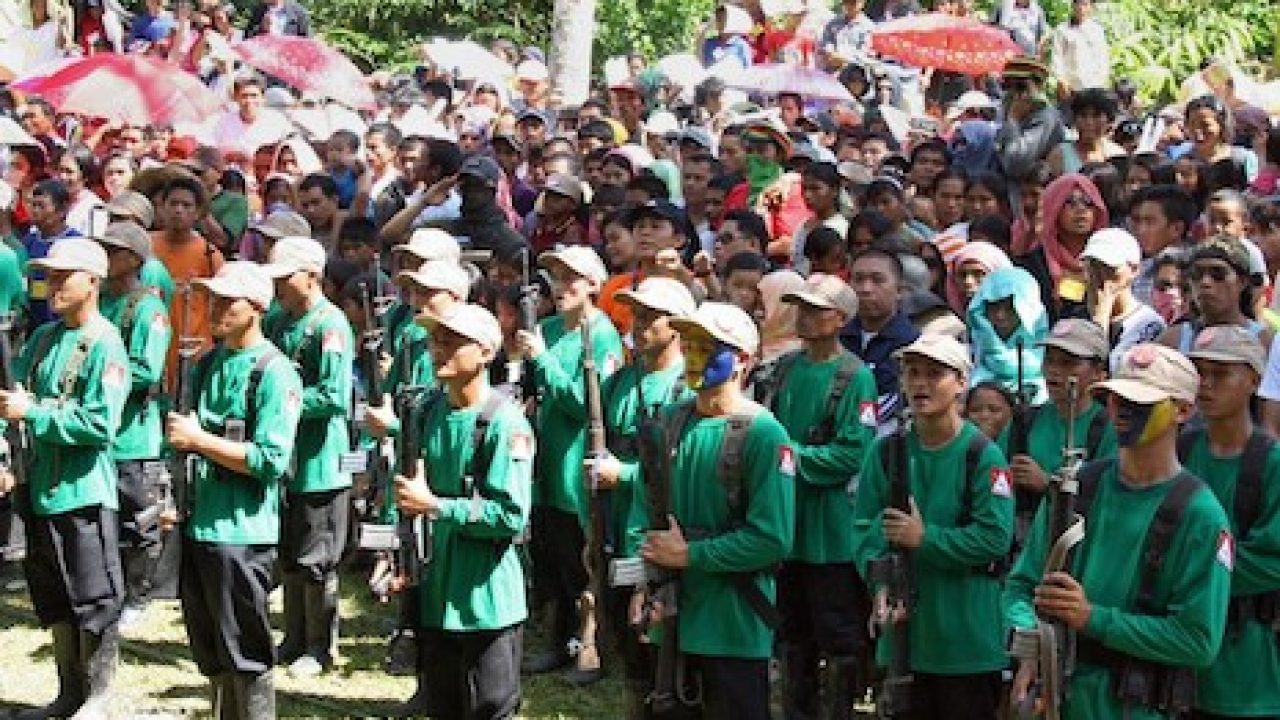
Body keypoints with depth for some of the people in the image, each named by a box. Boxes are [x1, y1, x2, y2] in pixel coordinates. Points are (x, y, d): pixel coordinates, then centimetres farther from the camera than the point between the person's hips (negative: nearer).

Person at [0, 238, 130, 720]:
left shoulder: (104, 345, -14)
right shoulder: (44, 337, 9)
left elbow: (100, 425, -21)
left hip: (84, 492, -8)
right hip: (42, 487, 8)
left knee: (93, 599, 3)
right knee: (53, 598, 18)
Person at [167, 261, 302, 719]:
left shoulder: (275, 374, -12)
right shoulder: (208, 363, 11)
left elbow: (271, 461, -20)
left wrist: (199, 439, -17)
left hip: (241, 532, -8)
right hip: (197, 526, 8)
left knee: (245, 658, 1)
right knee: (210, 656, 18)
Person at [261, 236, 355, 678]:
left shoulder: (330, 325, -16)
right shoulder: (276, 321, 9)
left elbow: (334, 397, -23)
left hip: (319, 463, -8)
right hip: (284, 459, 8)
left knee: (315, 561, 2)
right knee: (288, 558, 17)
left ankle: (320, 647, 15)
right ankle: (294, 641, 29)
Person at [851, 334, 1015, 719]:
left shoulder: (983, 456, -9)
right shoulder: (887, 452, 3)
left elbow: (995, 538, -16)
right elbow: (865, 529, -2)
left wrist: (925, 538, -18)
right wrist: (880, 584, -18)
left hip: (967, 634, -4)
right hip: (903, 630, 4)